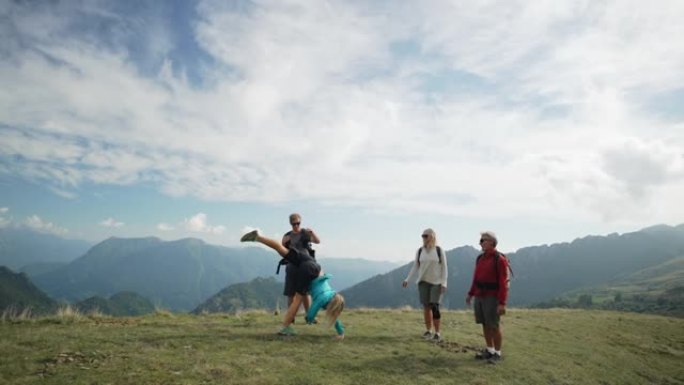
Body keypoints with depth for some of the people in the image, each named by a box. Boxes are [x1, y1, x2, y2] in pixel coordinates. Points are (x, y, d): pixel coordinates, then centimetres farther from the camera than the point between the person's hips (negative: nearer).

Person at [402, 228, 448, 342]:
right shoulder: (420, 251, 1)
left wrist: (444, 283, -13)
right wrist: (407, 279, -4)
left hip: (436, 282, -3)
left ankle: (437, 333, -3)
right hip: (423, 282, 3)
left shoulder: (439, 250, -6)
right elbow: (415, 267, 5)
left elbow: (444, 267, -4)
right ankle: (428, 331, 15)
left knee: (434, 307, -11)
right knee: (426, 307, 3)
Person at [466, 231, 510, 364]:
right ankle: (489, 351, 22)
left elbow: (504, 283, -18)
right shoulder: (480, 258, 9)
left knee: (494, 326, -1)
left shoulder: (500, 259, -15)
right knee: (485, 324, 11)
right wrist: (470, 294, 15)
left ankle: (497, 354, 12)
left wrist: (502, 303, -21)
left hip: (492, 298, -7)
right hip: (479, 297, 7)